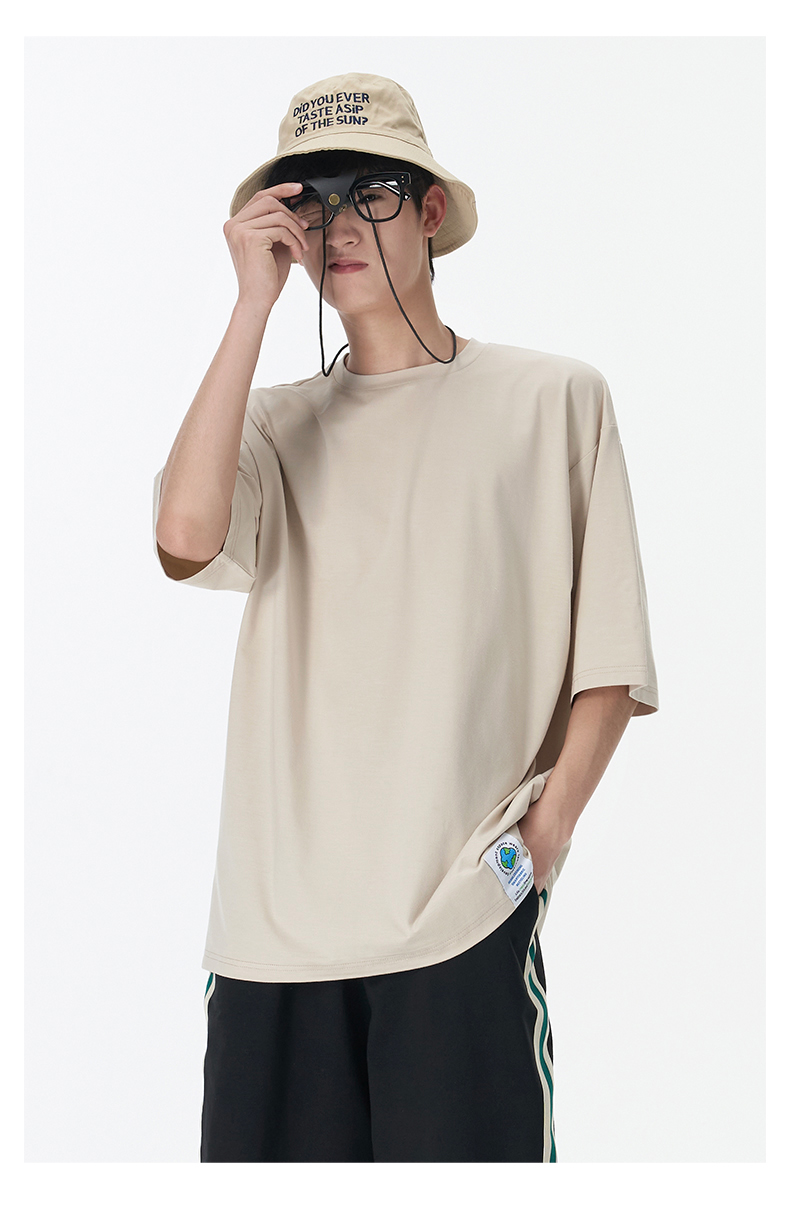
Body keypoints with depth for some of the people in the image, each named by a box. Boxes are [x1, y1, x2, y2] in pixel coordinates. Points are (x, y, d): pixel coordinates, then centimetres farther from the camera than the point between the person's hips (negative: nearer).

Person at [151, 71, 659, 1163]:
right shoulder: (277, 423, 14)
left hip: (469, 915, -2)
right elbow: (185, 537, -9)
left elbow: (610, 659, 7)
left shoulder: (554, 398, 8)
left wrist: (545, 832, -5)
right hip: (277, 913, 2)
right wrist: (257, 302, -4)